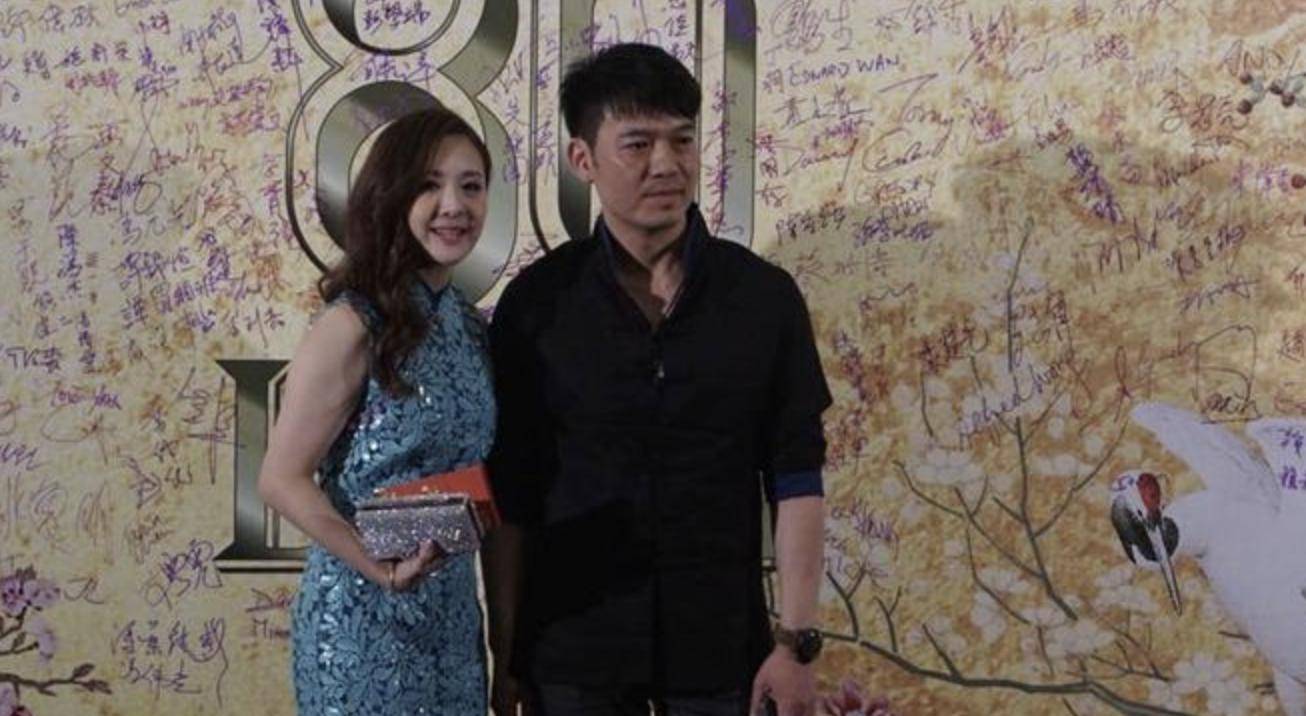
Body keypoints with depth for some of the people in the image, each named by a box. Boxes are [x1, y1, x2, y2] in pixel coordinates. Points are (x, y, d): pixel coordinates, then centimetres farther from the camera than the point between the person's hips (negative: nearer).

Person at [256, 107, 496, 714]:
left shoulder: (470, 324, 6)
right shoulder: (353, 327, -15)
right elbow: (282, 479, -14)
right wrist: (379, 567, -25)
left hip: (452, 614, 7)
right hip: (365, 617, -7)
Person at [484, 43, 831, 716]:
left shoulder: (764, 297, -1)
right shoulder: (536, 303, -2)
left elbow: (796, 481, -1)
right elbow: (509, 496, 0)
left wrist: (797, 641, -7)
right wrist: (504, 654, -1)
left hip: (721, 647, 0)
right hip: (572, 657, 0)